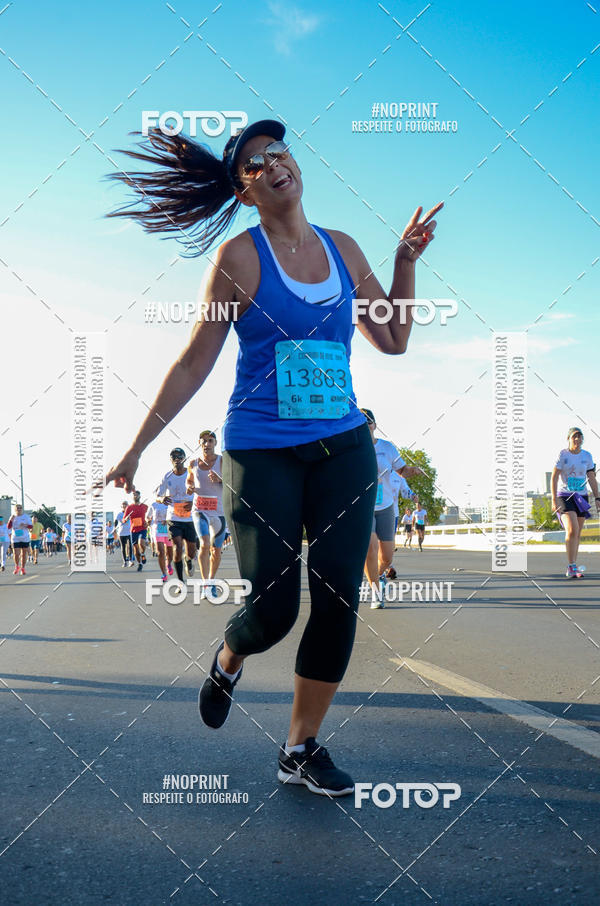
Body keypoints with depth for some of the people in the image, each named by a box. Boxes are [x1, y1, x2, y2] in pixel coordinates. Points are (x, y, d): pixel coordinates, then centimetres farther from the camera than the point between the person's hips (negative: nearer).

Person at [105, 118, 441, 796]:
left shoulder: (343, 250, 10)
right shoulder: (240, 256, -2)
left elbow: (392, 340, 17)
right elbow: (194, 364, -1)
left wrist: (406, 260, 7)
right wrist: (135, 449, -2)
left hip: (344, 451, 4)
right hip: (262, 454, -4)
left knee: (338, 602, 0)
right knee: (274, 608, -6)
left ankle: (300, 750, 15)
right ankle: (228, 660, 32)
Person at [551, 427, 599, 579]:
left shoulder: (587, 456, 6)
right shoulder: (563, 454, -5)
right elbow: (554, 478, -6)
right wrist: (554, 499, -13)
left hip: (581, 498, 4)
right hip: (564, 497, -4)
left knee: (577, 534, 7)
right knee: (572, 531, -20)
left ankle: (572, 569, 17)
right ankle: (571, 566, -15)